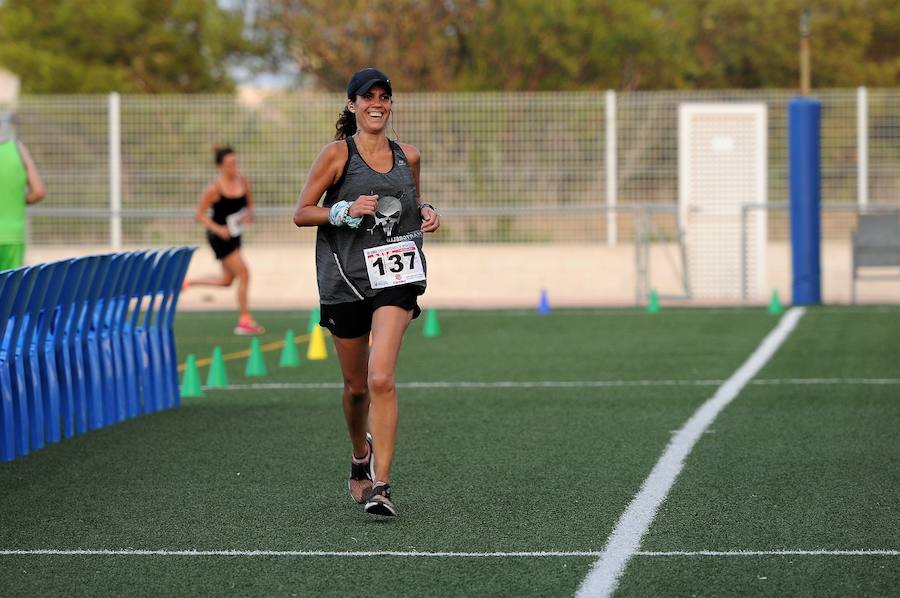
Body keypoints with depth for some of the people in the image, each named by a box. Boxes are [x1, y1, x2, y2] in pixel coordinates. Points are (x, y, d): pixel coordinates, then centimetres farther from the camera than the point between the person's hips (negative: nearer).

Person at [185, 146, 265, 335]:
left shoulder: (243, 182, 0)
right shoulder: (215, 188, -17)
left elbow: (249, 204, 14)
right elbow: (200, 215, -11)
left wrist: (249, 214, -9)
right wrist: (218, 229, -23)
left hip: (234, 235, 7)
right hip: (220, 237, -7)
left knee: (227, 280, 16)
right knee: (243, 274, -11)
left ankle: (188, 283, 34)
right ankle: (244, 321, -3)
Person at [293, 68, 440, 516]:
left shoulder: (407, 156, 10)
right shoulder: (337, 154, -1)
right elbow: (301, 213, -2)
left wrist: (427, 213, 5)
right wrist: (346, 210, -17)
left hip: (395, 277, 0)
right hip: (345, 277, 0)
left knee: (381, 379, -18)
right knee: (356, 386, 11)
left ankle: (381, 485, -17)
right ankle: (360, 461, 40)